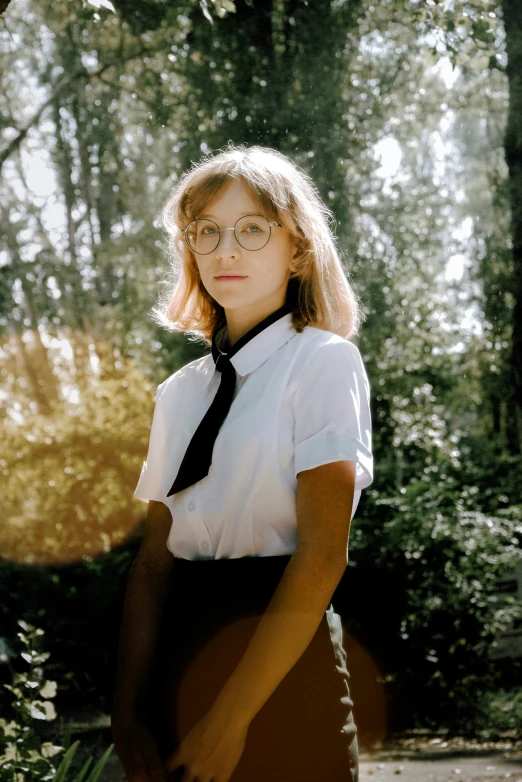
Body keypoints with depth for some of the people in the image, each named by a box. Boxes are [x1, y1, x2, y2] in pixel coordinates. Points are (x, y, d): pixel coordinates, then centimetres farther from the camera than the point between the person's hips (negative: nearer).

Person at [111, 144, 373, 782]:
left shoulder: (324, 360, -5)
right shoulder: (180, 391, 11)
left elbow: (321, 553, -14)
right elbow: (154, 555, 4)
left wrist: (231, 719, -18)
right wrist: (127, 713, -7)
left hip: (279, 662, -5)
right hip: (179, 653, 5)